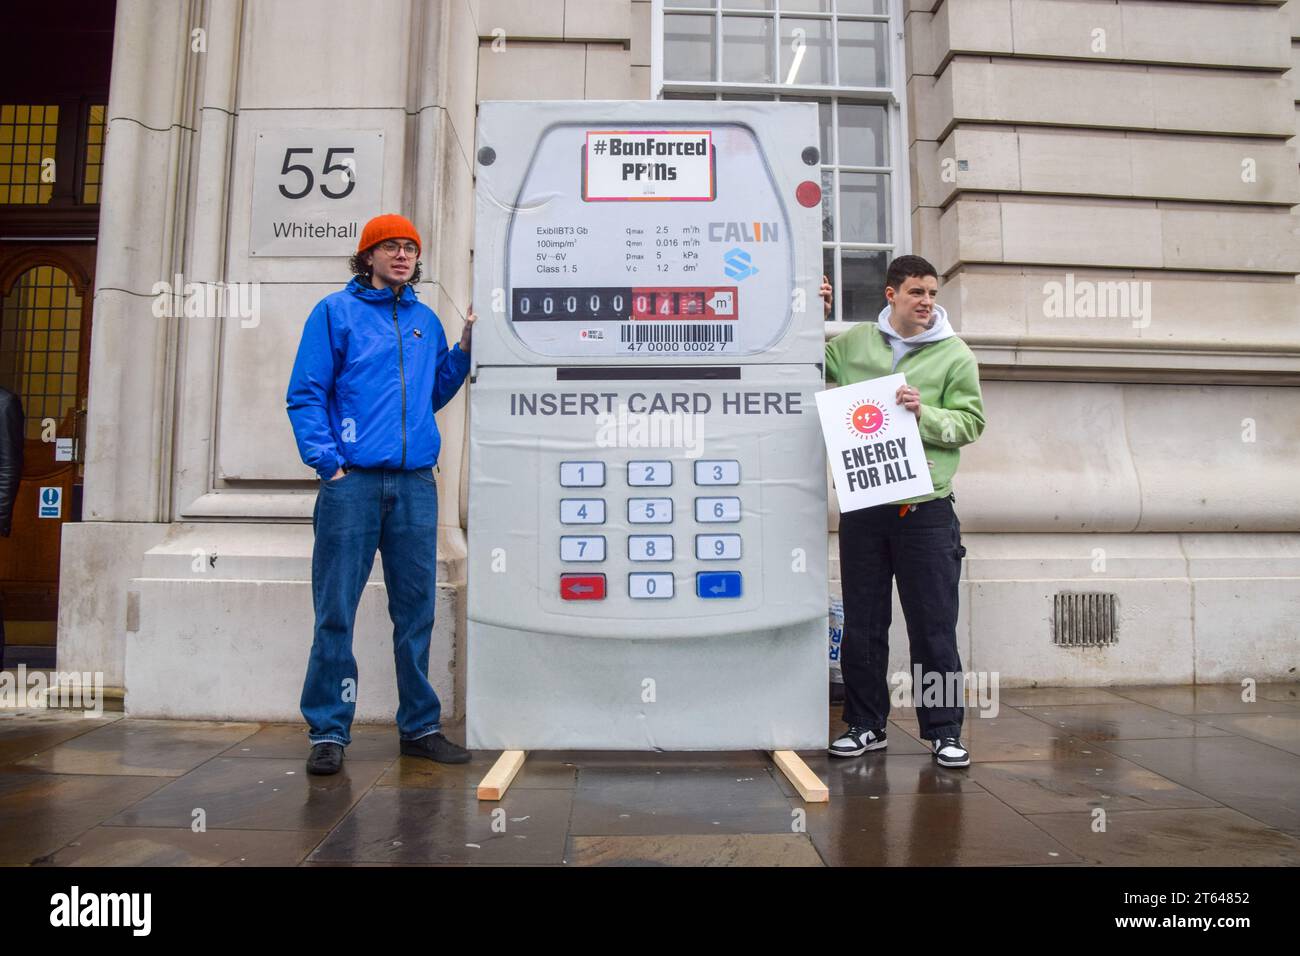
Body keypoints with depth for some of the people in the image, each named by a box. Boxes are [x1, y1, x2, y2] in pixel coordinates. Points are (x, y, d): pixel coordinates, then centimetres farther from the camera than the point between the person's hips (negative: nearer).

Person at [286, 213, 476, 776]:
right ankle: (328, 732, 10)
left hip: (415, 484, 4)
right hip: (353, 482, -4)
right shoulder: (336, 312, 6)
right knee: (336, 612, -1)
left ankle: (420, 727, 19)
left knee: (417, 609, 8)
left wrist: (464, 350, 10)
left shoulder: (426, 321, 19)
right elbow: (305, 394, 0)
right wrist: (327, 460, -11)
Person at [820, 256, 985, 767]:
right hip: (862, 506, 2)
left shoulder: (955, 355, 4)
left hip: (925, 509, -2)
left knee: (934, 628, 3)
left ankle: (943, 731, 17)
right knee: (862, 625, 10)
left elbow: (970, 422, 0)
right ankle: (866, 725, 23)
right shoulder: (854, 342, 10)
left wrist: (923, 414, -16)